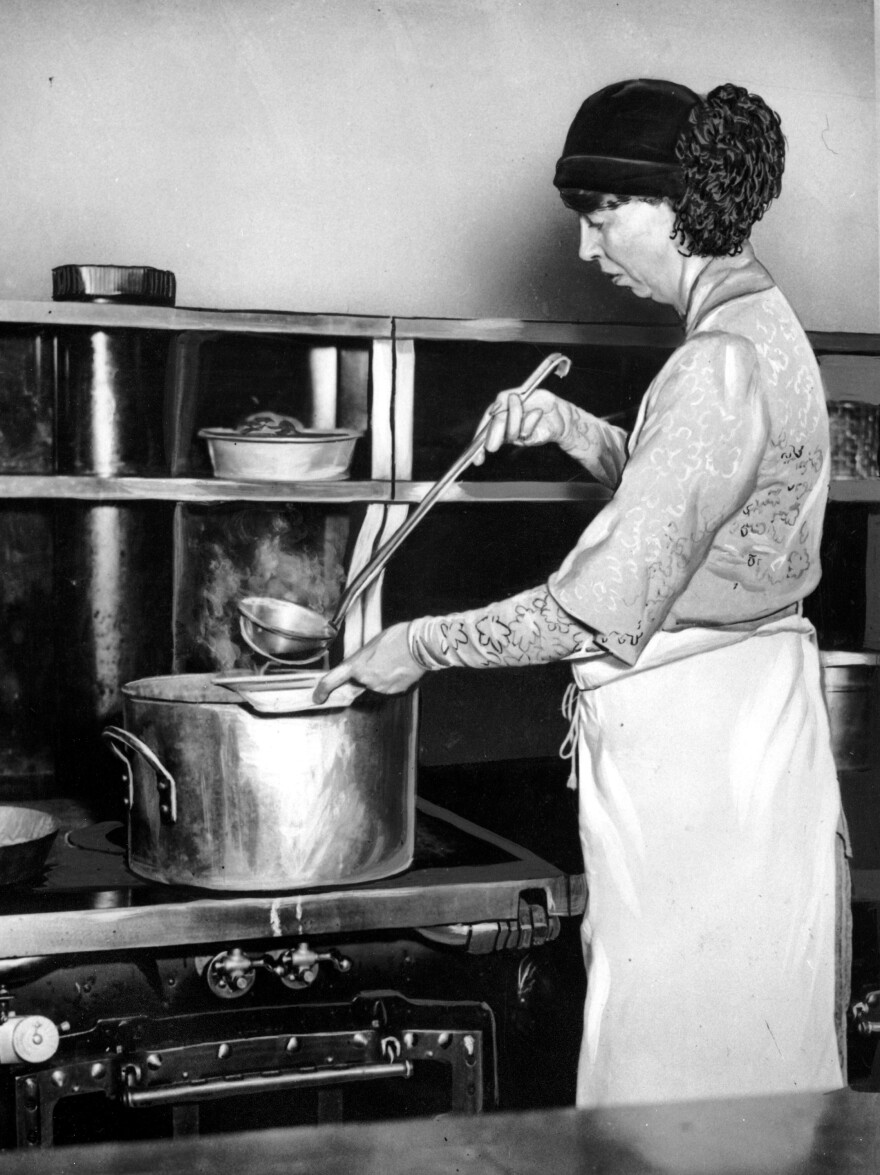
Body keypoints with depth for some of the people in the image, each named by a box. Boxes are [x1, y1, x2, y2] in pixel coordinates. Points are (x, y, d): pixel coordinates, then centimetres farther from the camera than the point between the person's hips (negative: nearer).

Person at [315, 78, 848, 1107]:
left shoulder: (722, 363, -21)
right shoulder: (755, 326, 10)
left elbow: (604, 606, -24)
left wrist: (420, 645, -13)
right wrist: (570, 428, 10)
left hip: (698, 741, -10)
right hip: (739, 715, 10)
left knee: (680, 1064, 3)